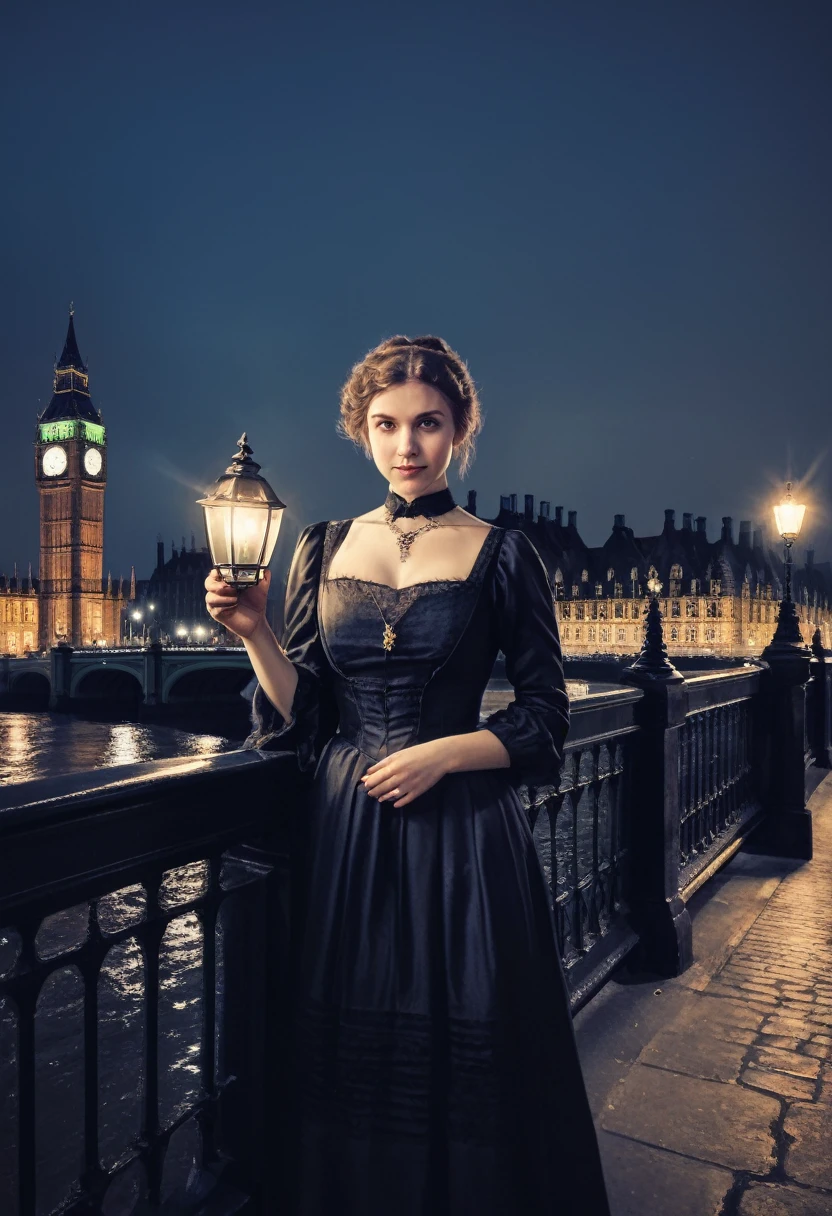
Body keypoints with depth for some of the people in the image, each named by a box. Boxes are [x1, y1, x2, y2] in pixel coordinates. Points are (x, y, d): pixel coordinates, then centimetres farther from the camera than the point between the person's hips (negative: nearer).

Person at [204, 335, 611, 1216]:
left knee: (461, 1058, 10)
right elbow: (302, 716, 4)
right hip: (344, 825, 3)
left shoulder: (500, 556, -2)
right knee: (346, 1054, 14)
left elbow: (545, 721, 0)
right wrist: (253, 633, -11)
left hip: (461, 828, -2)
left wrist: (442, 754, -13)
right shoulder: (324, 548, 5)